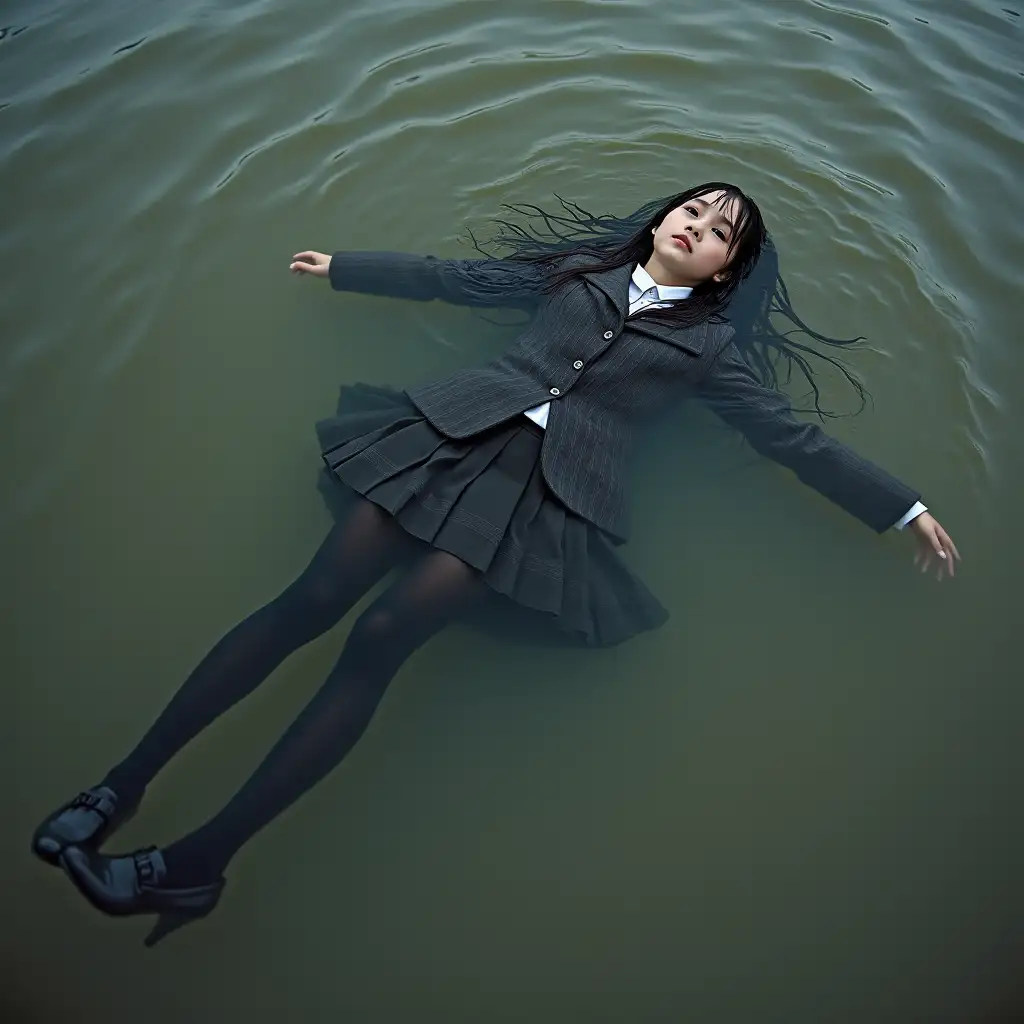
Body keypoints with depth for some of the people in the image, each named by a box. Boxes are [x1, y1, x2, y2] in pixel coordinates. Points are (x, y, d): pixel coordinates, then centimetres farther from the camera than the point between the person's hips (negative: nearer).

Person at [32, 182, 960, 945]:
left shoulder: (709, 344, 15)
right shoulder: (581, 263, 21)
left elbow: (794, 439, 14)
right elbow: (458, 279, 25)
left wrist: (906, 509, 13)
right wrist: (342, 268, 30)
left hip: (550, 491, -3)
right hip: (460, 433, 3)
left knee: (378, 641, -19)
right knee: (309, 600, -11)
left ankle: (203, 859, -11)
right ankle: (125, 779, -1)